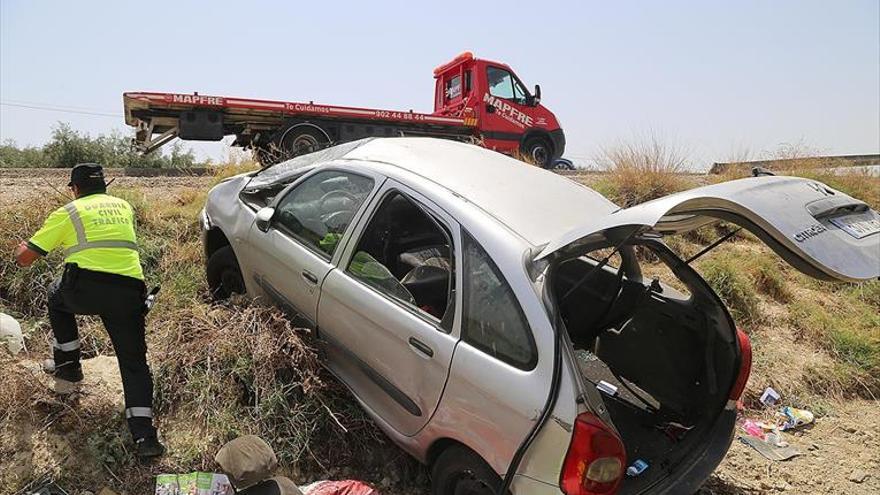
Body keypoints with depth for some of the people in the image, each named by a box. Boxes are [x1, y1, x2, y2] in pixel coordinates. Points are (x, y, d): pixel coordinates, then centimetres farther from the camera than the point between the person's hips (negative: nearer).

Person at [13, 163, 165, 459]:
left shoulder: (68, 212, 10)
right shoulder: (124, 206, 22)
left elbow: (25, 257, 12)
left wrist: (22, 251, 36)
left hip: (85, 287, -2)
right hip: (129, 291, 3)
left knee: (57, 298, 35)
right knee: (134, 363, 8)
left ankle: (67, 364, 41)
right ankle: (144, 437, -2)